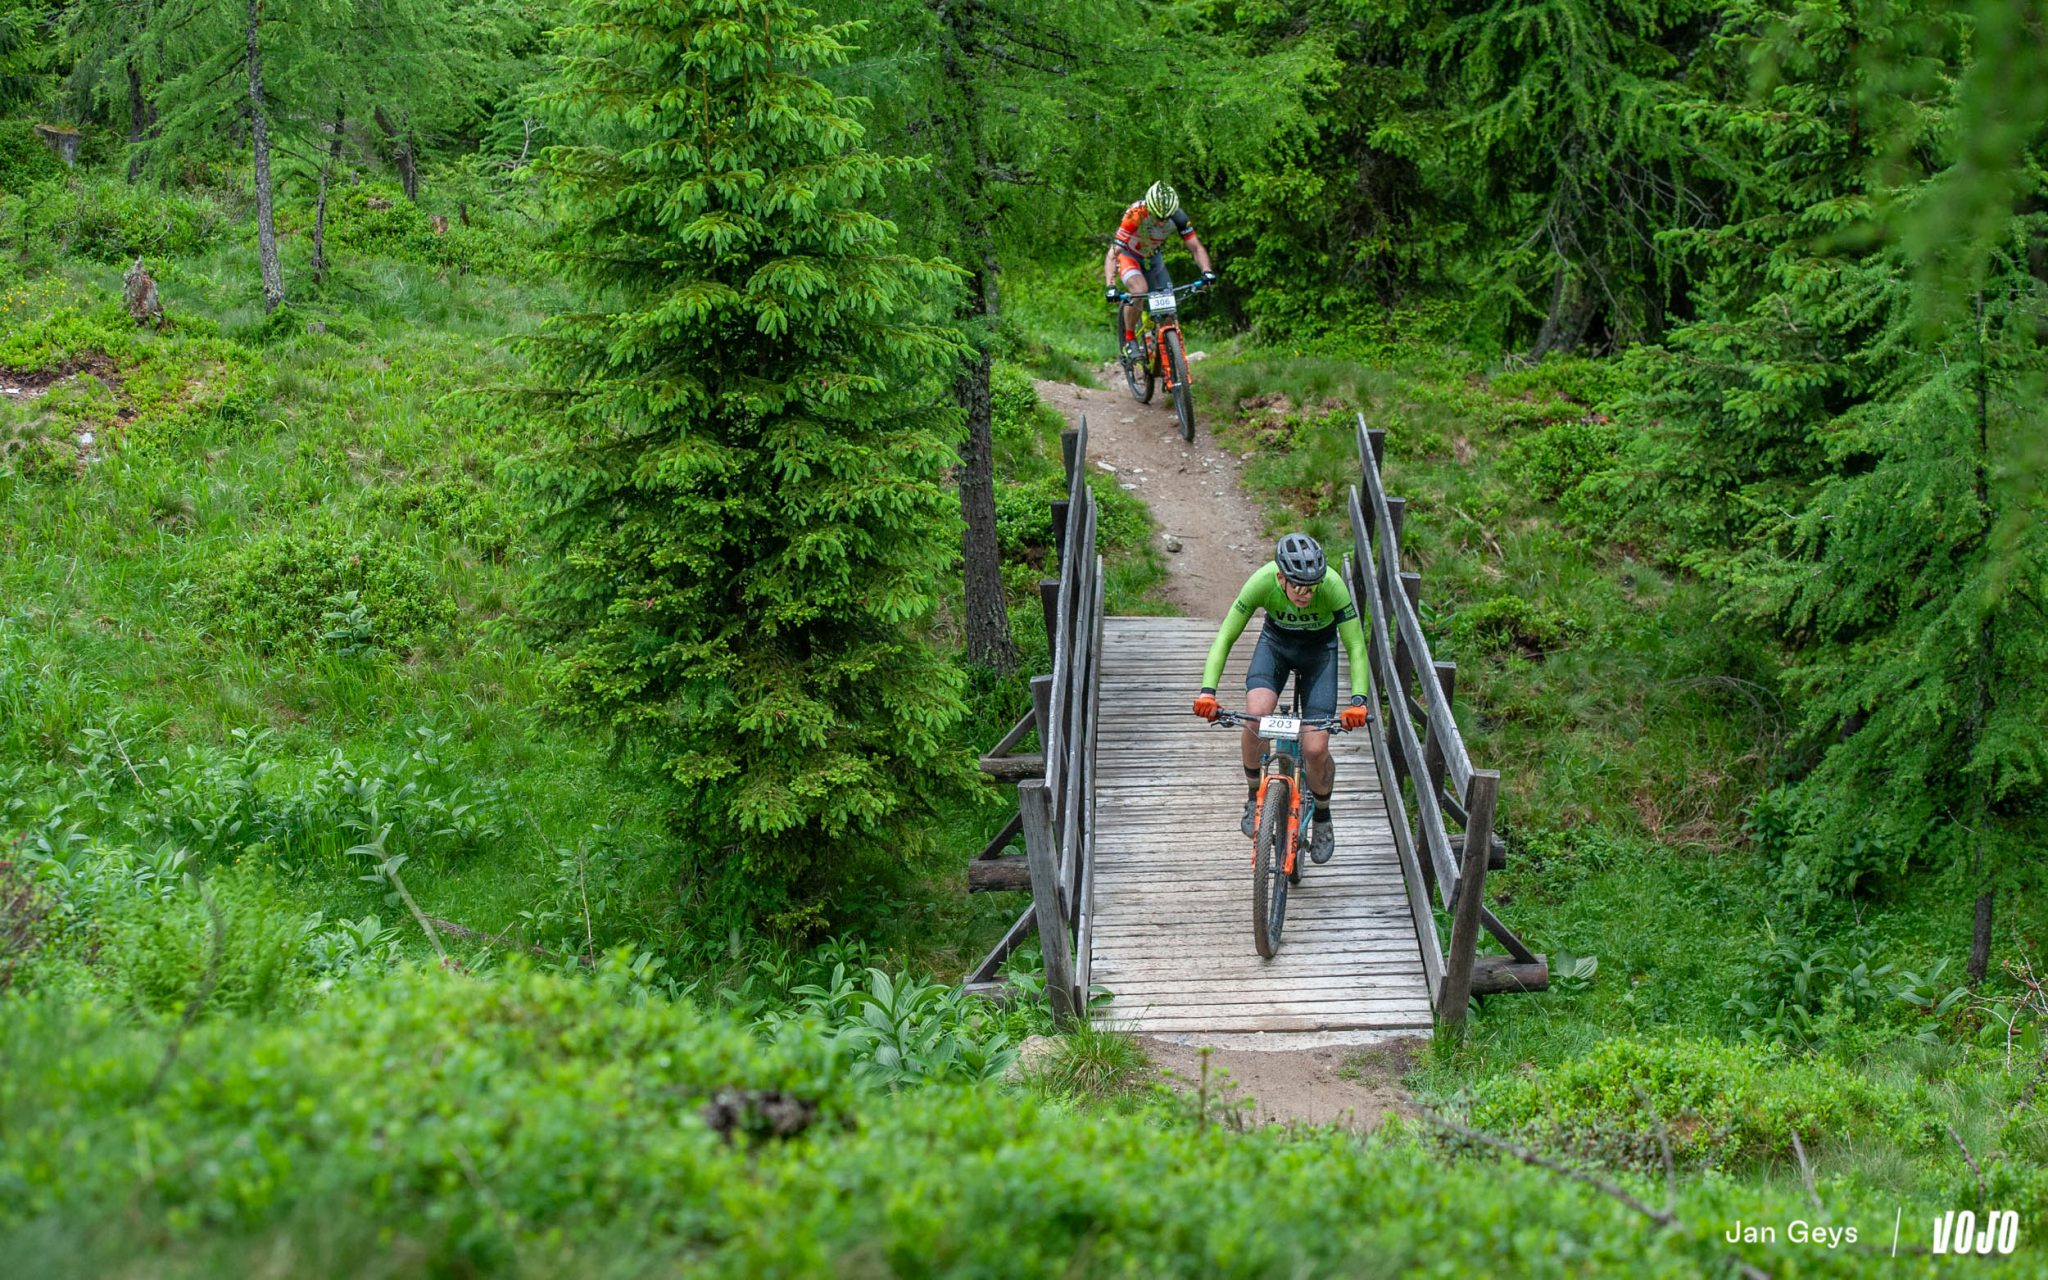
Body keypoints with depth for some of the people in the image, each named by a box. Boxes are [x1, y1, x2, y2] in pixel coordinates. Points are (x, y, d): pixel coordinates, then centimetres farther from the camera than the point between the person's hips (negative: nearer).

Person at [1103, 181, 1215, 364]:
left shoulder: (1178, 217, -27)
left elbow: (1196, 247, -23)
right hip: (1128, 255, -4)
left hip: (1152, 257, 4)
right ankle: (1129, 340, -15)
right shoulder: (1134, 216, -37)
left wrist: (1207, 271, -42)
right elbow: (1112, 255, -39)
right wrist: (1110, 286, -53)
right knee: (1139, 289, -32)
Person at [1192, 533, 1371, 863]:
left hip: (1319, 650, -1)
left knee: (1315, 749, -12)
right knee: (1256, 714, -29)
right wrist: (1208, 691, -37)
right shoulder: (1262, 582, -32)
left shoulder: (1333, 586, -34)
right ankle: (1254, 796, -3)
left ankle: (1322, 817, 19)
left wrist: (1358, 700, -41)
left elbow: (1356, 647, -27)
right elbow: (1225, 638, -24)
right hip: (1276, 642, 1)